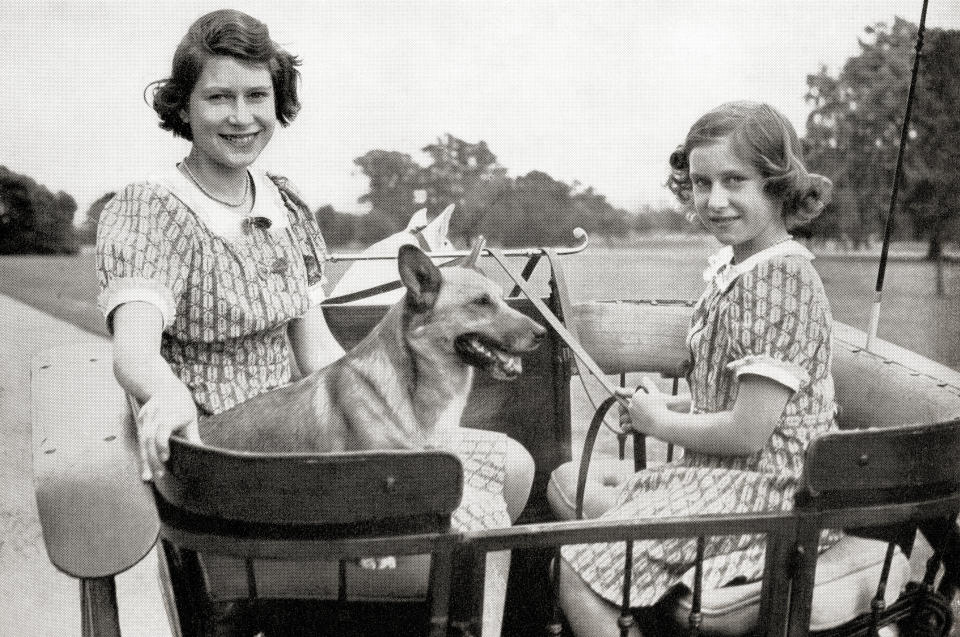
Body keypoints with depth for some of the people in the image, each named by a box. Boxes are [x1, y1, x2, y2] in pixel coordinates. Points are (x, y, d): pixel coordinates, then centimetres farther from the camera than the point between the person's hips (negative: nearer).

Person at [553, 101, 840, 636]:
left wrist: (662, 422, -8)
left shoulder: (780, 277, -20)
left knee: (577, 573, -13)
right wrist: (670, 406, 4)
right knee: (589, 498, 22)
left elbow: (749, 431, -22)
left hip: (766, 495, -10)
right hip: (728, 478, 10)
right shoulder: (734, 269, 10)